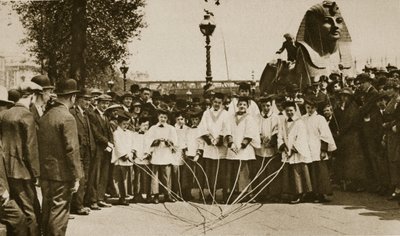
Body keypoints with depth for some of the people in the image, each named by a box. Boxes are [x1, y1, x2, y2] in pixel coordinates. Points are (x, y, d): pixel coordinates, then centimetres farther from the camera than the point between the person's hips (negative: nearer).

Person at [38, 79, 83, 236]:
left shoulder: (45, 117, 7)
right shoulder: (67, 118, -16)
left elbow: (40, 145, 10)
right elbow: (72, 150, -18)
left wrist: (41, 169, 15)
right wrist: (76, 177, -13)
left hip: (45, 172, 7)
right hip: (62, 174, -7)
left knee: (47, 209, 16)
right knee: (60, 211, 0)